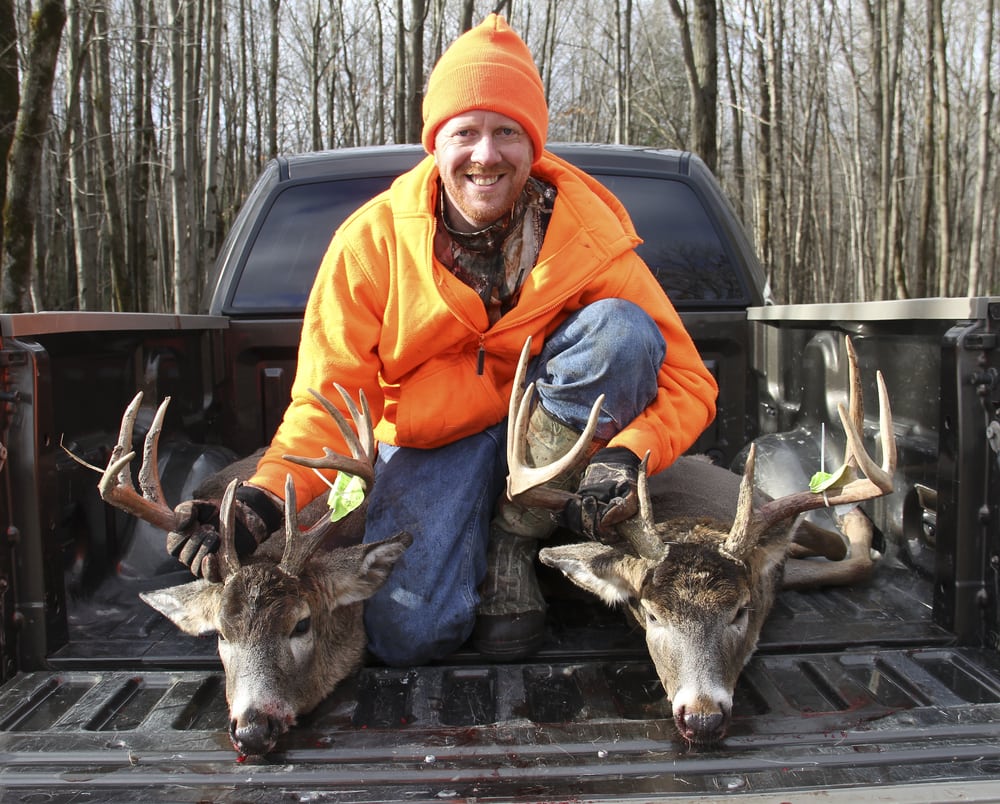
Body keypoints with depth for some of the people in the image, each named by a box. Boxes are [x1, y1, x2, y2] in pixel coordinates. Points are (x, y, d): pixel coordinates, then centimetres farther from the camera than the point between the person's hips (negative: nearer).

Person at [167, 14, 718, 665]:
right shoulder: (373, 239, -14)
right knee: (405, 632, -25)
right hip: (432, 442, -1)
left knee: (621, 330, -27)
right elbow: (330, 402, -12)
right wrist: (265, 500, -31)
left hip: (562, 433, 2)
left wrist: (627, 456, -36)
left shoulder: (589, 235, -14)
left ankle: (515, 539, -14)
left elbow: (688, 381, -15)